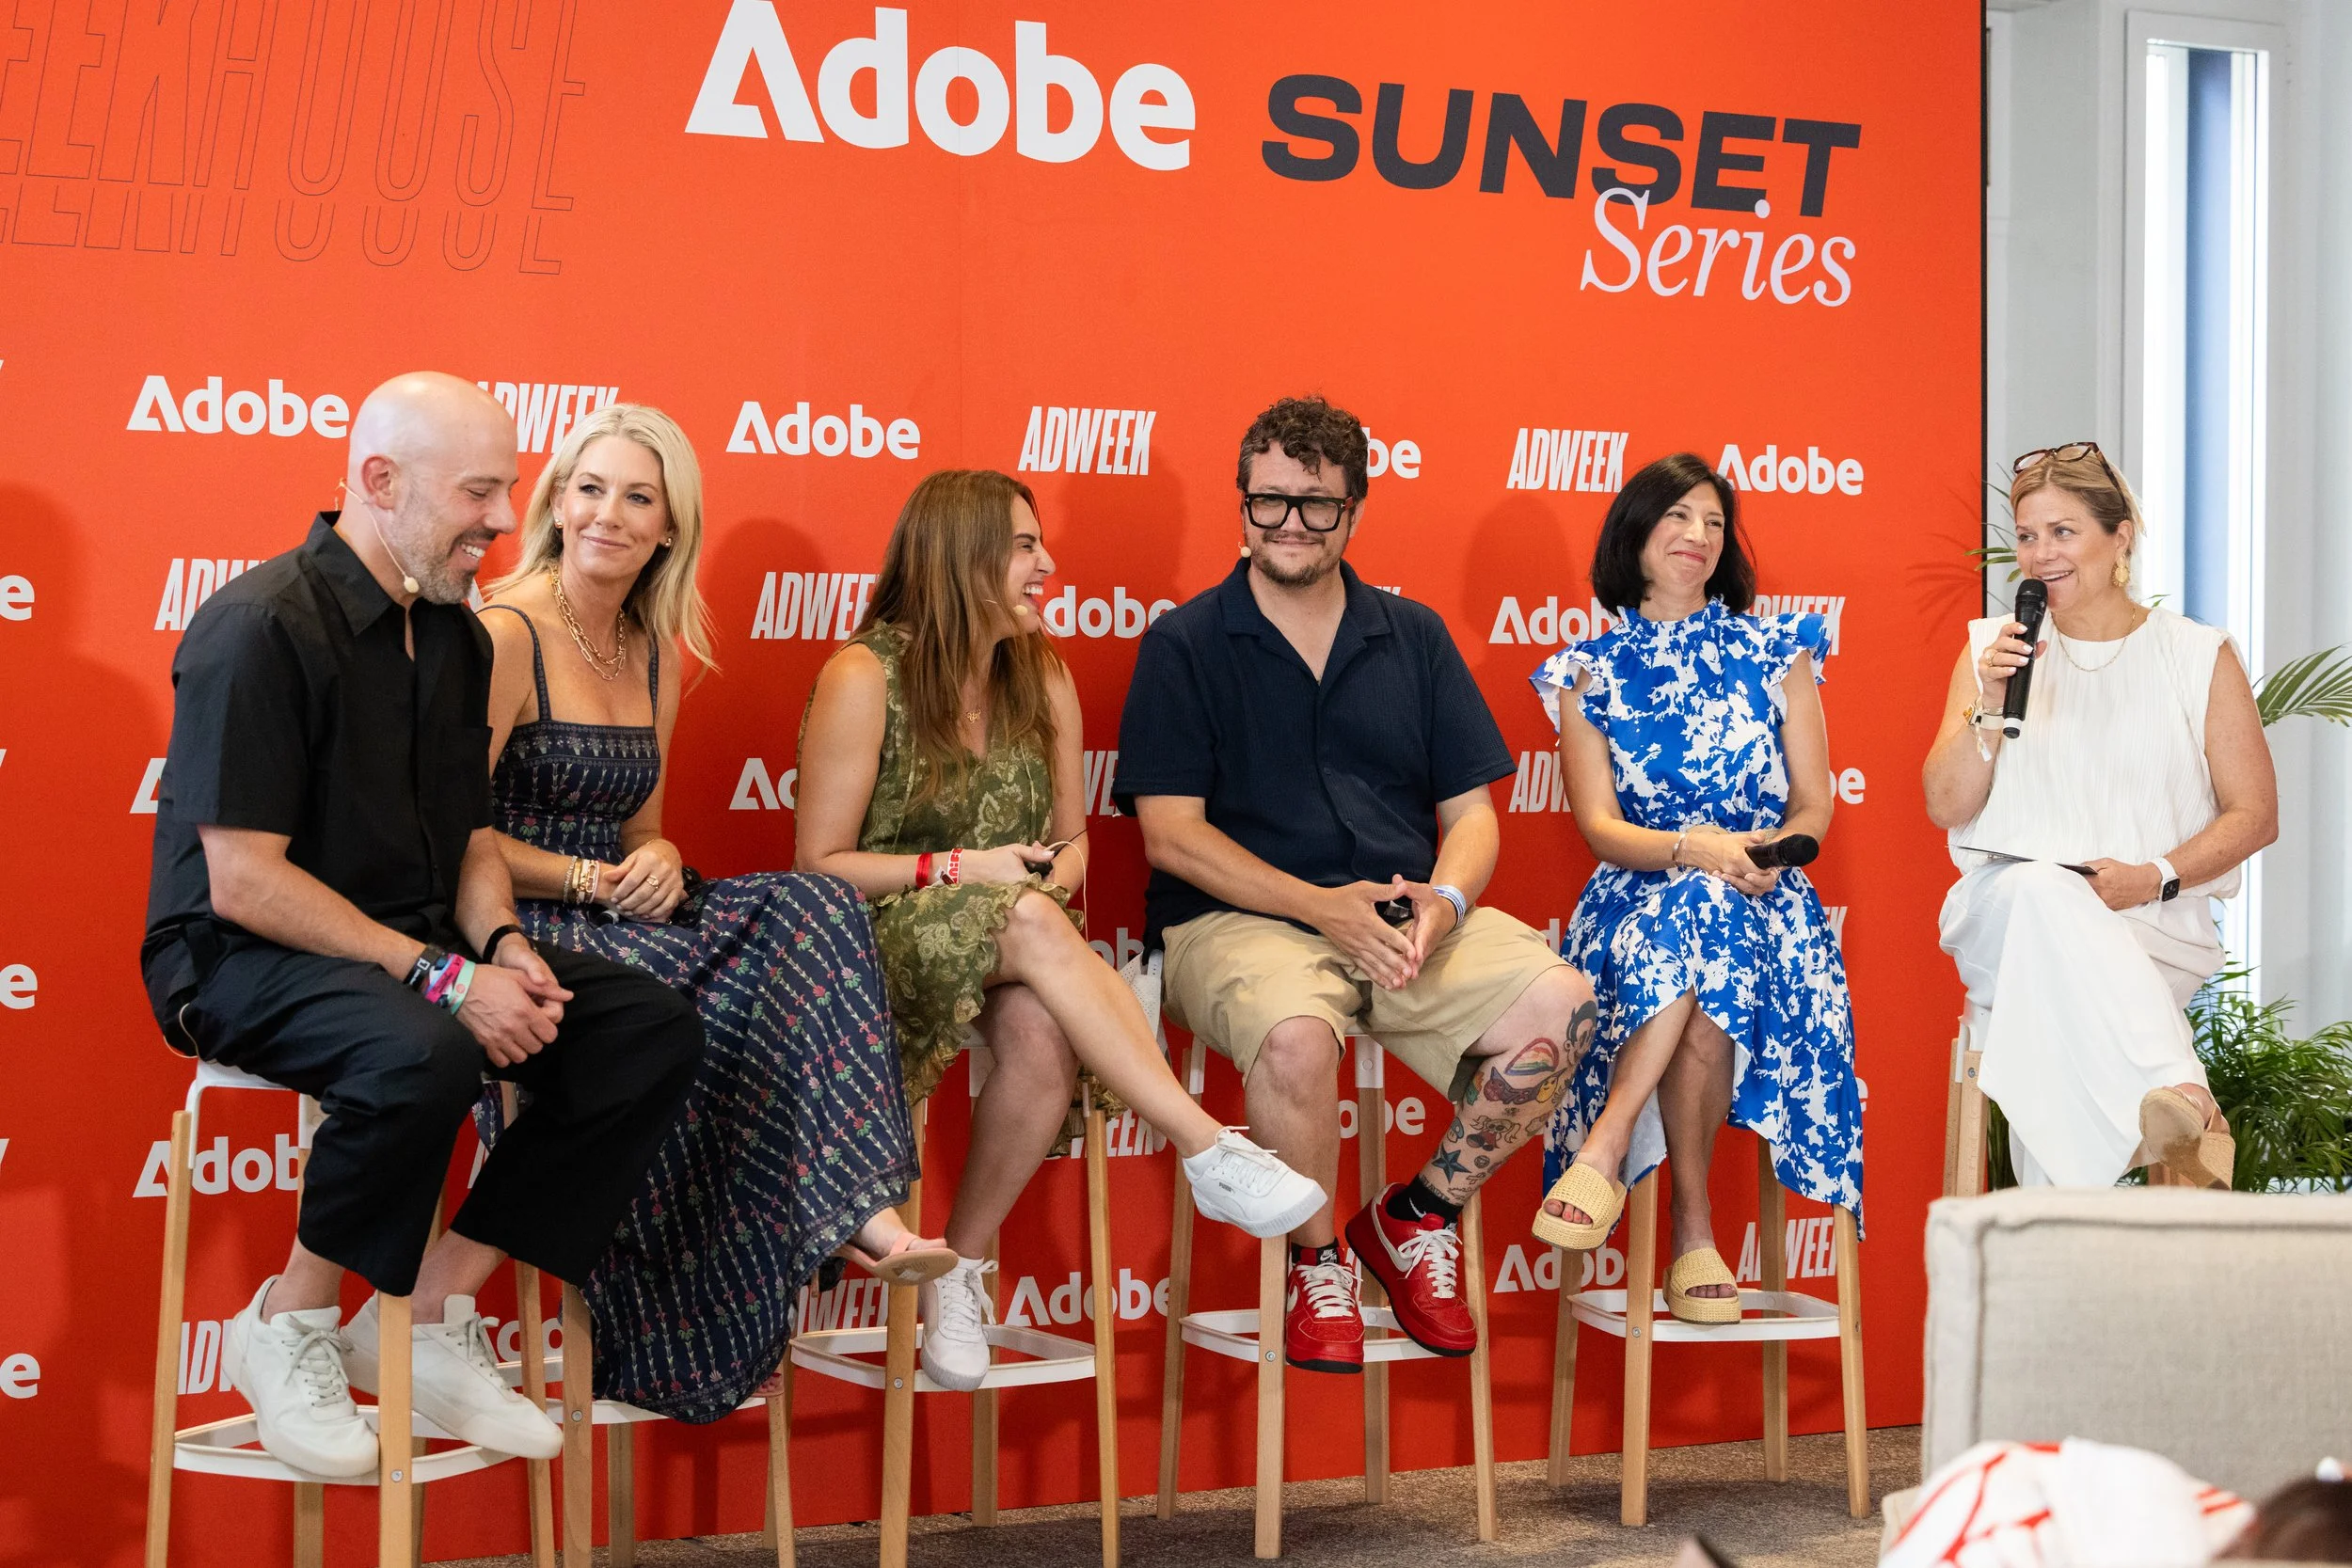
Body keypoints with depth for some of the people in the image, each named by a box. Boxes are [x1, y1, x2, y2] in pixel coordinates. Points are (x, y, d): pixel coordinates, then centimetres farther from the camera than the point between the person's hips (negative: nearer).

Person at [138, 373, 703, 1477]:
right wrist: (441, 977, -23)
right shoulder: (261, 628, -16)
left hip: (414, 948, 9)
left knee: (654, 1029, -8)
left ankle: (432, 1317, -5)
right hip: (241, 962, -8)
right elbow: (243, 884, -21)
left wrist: (503, 946, -3)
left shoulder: (454, 636, 11)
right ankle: (287, 1325, -12)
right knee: (422, 1054, -39)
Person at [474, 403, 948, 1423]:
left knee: (811, 909, -20)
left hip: (619, 922, 7)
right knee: (720, 999, -34)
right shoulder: (507, 638, -7)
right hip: (524, 939, -7)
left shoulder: (656, 655, 15)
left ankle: (856, 1209, -29)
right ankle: (851, 1209, -22)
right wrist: (591, 880, -17)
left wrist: (659, 861, -2)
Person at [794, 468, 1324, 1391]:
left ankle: (963, 1266, -15)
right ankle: (1211, 1153, -39)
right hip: (882, 942, -4)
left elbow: (1071, 838, 17)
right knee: (1028, 922, -38)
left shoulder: (1043, 680, 11)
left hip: (1013, 950, 4)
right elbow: (819, 867, -5)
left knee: (1045, 1031, -34)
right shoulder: (864, 678, -6)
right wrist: (957, 871, -16)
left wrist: (1059, 870, -7)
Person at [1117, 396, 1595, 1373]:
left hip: (1408, 917, 4)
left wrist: (1443, 901, -11)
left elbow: (1471, 812, 13)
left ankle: (1418, 1217, 0)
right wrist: (1320, 906, -16)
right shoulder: (1183, 646, 5)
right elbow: (1173, 834, -4)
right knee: (1293, 1033, -38)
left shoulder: (1414, 637, 16)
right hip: (1238, 918, -4)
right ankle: (1316, 1260, -8)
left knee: (1559, 1003, -23)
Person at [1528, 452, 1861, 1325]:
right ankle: (1693, 1228, -34)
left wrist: (1769, 853, -16)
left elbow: (1814, 807, 8)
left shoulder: (1777, 650, 12)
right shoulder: (1588, 670, 9)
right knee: (1699, 903, -37)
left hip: (1763, 899, 1)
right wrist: (1695, 848, -22)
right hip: (1636, 903, 0)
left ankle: (1605, 1151, -34)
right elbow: (1600, 827, -2)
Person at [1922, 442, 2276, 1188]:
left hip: (2153, 926, -1)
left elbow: (2255, 813, 5)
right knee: (2041, 889, -37)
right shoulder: (1991, 647, 13)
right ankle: (2179, 1100, -53)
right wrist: (1989, 707, -10)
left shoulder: (2199, 657, 7)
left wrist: (2154, 877, -11)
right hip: (2004, 911, 1)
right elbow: (1946, 807, 7)